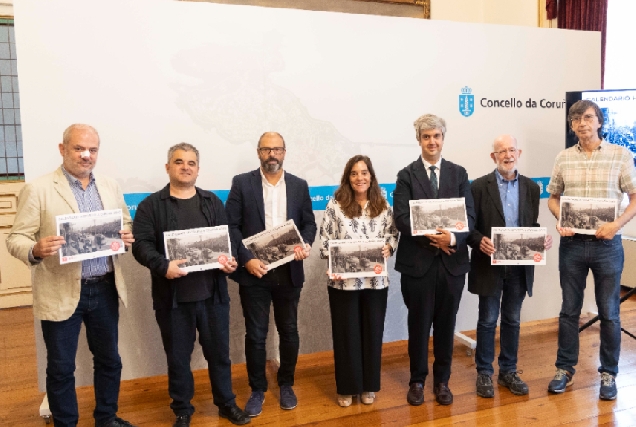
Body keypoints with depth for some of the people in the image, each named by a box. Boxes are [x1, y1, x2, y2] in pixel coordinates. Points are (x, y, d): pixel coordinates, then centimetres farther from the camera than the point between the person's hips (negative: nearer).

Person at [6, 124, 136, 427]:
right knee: (60, 368, 9)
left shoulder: (111, 187, 7)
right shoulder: (38, 189, -8)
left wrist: (127, 237, -10)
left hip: (105, 290, 5)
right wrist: (36, 249, -30)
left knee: (109, 359, 16)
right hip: (62, 294, -4)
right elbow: (16, 239, -8)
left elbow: (126, 226, 14)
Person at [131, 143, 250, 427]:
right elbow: (141, 245, -8)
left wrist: (230, 259, -12)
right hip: (173, 297, -2)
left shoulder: (213, 202, 10)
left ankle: (226, 403, 32)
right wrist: (162, 266, -25)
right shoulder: (151, 205, 0)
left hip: (212, 294, 2)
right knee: (178, 357, 11)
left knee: (219, 352, 14)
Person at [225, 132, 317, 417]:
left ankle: (286, 385, 32)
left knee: (289, 332, 13)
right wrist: (246, 259, -16)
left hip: (289, 272, 2)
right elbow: (231, 226, -5)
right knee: (255, 335, 7)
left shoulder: (299, 185, 6)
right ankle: (257, 390, 25)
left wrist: (305, 244, -13)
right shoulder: (242, 183, -2)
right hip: (254, 272, -2)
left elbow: (309, 223, 8)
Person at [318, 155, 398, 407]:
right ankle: (347, 387, 24)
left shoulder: (383, 206, 5)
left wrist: (388, 248, -11)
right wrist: (332, 265, -15)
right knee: (346, 332, 8)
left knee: (372, 331, 11)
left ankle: (369, 385, 29)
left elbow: (393, 233, 9)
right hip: (343, 280, -2)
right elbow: (325, 239, -4)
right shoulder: (336, 205, -3)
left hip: (376, 280, 3)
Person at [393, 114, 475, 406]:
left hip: (452, 261, 2)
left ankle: (442, 381, 27)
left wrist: (453, 237, -19)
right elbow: (401, 218, -8)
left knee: (446, 324, 12)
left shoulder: (459, 174, 8)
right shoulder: (407, 175, 1)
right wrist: (430, 237, -19)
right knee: (419, 324, 9)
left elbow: (469, 216, 0)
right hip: (418, 261, -2)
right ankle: (417, 380, 25)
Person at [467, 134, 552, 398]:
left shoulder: (531, 187, 7)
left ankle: (508, 371, 27)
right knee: (487, 321, 6)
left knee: (512, 320, 14)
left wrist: (543, 238, -10)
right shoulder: (479, 186, -6)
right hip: (490, 264, -3)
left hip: (519, 265, 4)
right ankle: (484, 373, 19)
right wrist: (480, 241, -24)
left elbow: (533, 225, 10)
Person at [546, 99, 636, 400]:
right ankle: (565, 368, 24)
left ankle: (608, 373, 24)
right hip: (572, 243, 2)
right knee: (569, 310, 10)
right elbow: (553, 197, 11)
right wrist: (559, 221, -7)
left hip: (606, 244, -2)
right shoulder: (563, 158, 4)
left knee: (609, 313, 8)